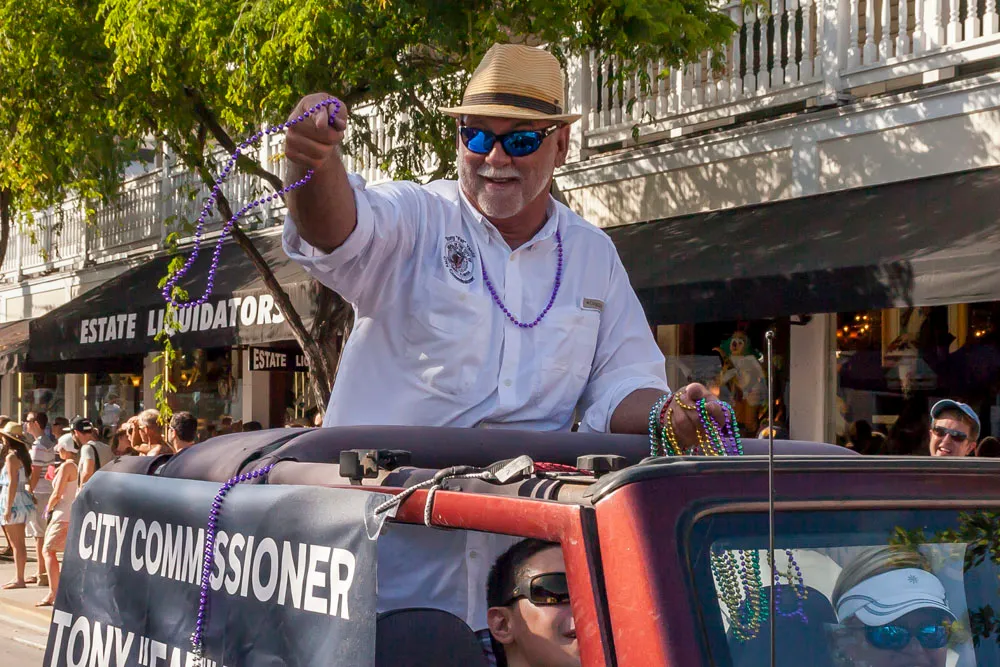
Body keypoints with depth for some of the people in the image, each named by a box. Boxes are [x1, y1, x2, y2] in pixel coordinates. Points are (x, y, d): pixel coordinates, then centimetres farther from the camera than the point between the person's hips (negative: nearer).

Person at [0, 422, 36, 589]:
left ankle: (19, 579, -1)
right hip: (22, 498, 9)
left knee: (16, 543, -4)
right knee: (19, 543, 14)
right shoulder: (22, 454, 10)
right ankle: (18, 578, 20)